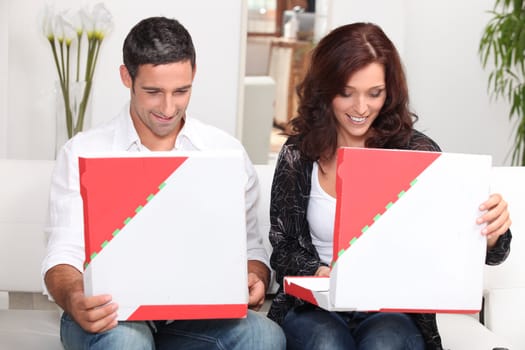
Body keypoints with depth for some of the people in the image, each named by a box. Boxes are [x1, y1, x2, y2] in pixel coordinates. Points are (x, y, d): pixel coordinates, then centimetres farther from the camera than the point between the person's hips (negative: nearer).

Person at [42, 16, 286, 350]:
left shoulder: (227, 151, 9)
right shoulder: (82, 153, 1)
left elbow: (249, 246, 11)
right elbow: (64, 254, -5)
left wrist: (255, 280, -14)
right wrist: (74, 299, -30)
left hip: (196, 313, 2)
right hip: (112, 314, -2)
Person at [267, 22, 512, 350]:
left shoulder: (416, 150, -2)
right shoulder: (298, 154, -1)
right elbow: (283, 248, 4)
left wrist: (492, 229, -27)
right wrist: (320, 274, -19)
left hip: (394, 308, 0)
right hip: (317, 305, 0)